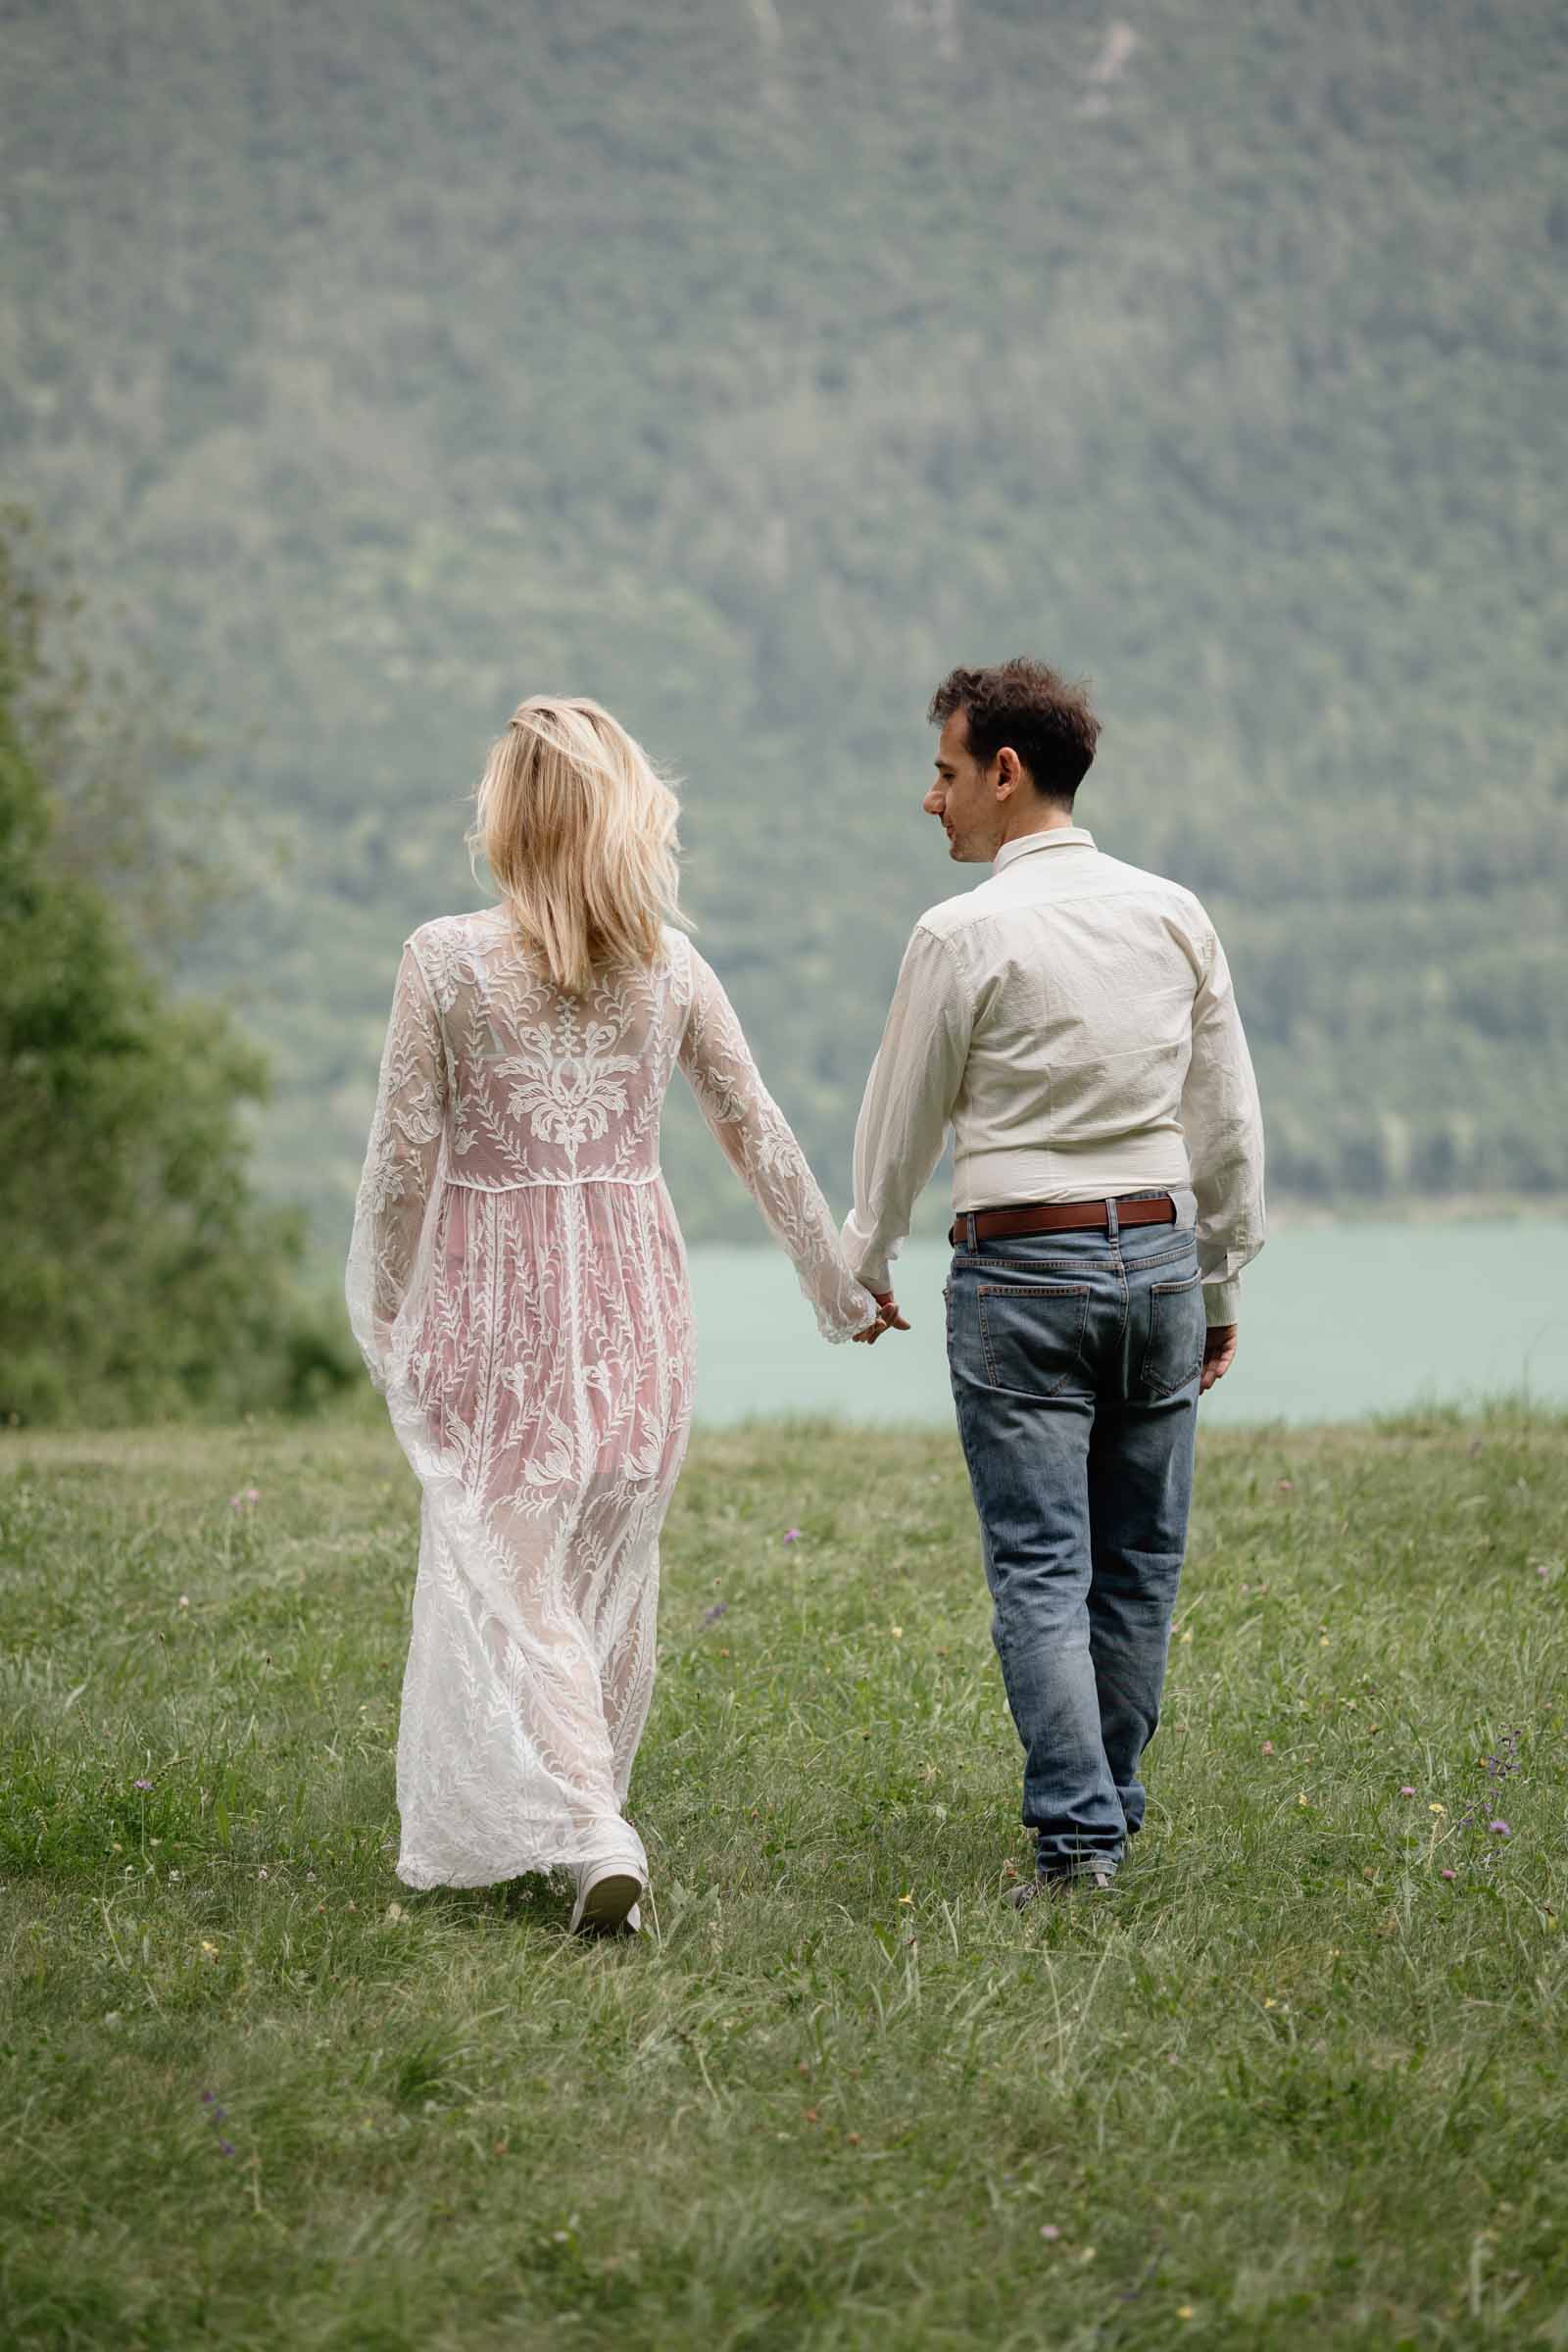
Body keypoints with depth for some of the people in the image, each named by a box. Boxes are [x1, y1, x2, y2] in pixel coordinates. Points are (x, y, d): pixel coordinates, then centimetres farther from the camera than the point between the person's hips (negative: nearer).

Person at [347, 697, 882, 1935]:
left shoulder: (446, 960, -9)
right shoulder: (667, 963, 0)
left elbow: (405, 1158, -7)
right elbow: (758, 1131, 7)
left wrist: (384, 1313, 6)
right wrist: (839, 1278, 19)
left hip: (493, 1294, -3)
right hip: (633, 1286, 3)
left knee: (512, 1571, -1)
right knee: (612, 1571, 15)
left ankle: (590, 1838, -16)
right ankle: (587, 1815, 27)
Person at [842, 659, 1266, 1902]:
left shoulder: (965, 933, -8)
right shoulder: (1175, 915, 6)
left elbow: (903, 1124, 2)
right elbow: (1230, 1124, 9)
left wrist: (866, 1268, 18)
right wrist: (1221, 1285, 18)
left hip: (1021, 1269, -5)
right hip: (1160, 1250, 5)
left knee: (1040, 1567, -4)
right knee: (1139, 1560, 12)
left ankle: (1077, 1842, -10)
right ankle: (1110, 1807, 20)